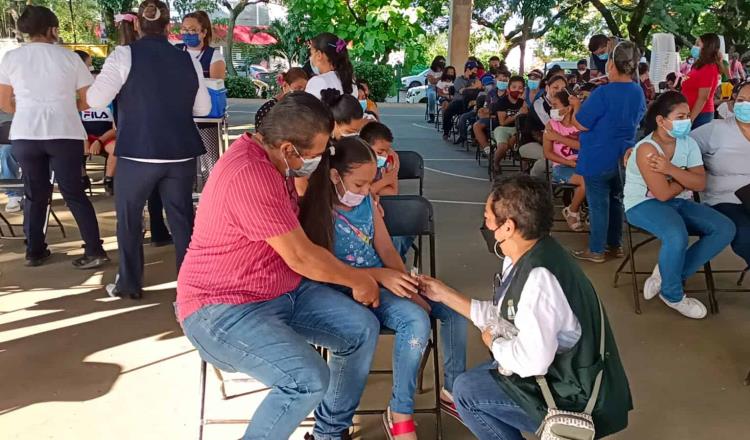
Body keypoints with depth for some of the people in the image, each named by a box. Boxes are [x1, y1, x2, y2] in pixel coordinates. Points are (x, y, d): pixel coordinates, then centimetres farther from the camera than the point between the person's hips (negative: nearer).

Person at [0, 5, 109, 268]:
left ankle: (34, 252, 20)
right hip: (65, 133, -1)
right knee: (74, 193, 4)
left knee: (34, 194, 14)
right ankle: (95, 251, 0)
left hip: (25, 134, 2)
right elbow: (88, 101, 5)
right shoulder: (70, 57, 2)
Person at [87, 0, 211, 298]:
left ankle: (129, 285, 23)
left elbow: (95, 99, -7)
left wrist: (127, 94, 12)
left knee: (128, 218, 14)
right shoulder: (188, 60, 4)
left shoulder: (125, 55, -6)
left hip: (137, 154, -2)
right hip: (181, 153, 3)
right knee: (182, 218, 9)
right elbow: (203, 108, 13)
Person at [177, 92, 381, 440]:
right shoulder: (248, 175, -28)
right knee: (309, 379, -28)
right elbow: (300, 257, -23)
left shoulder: (273, 160, 5)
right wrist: (359, 280, -7)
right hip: (223, 308, -10)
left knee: (363, 328, 1)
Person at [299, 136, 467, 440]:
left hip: (385, 282, 7)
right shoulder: (317, 211, -14)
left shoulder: (367, 201, 5)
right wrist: (380, 275, -25)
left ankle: (453, 389, 10)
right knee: (416, 320, -30)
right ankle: (399, 414, -14)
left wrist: (409, 286, -10)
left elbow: (387, 250, 6)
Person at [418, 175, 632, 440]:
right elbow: (503, 317, 6)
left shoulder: (539, 277, -32)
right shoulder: (523, 258, -3)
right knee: (477, 377, 22)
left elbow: (532, 361, -34)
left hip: (575, 398, -9)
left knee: (466, 390, -5)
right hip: (559, 372, 9)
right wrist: (445, 294, 7)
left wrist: (493, 342, -15)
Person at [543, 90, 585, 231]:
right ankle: (572, 212, -3)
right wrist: (570, 163, -14)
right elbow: (547, 153, -6)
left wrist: (558, 137, -17)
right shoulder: (551, 125, -1)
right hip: (561, 167, -3)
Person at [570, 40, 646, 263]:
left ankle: (596, 250, 12)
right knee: (615, 199, 18)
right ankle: (615, 244, 29)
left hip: (598, 159, -7)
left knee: (598, 203, 3)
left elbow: (581, 124, -19)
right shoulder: (638, 92, 2)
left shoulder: (603, 92, -22)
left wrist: (577, 105, 1)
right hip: (623, 157, 7)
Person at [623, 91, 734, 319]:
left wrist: (671, 169, -22)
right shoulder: (647, 149, -20)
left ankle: (668, 273, -1)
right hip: (644, 204, -8)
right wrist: (686, 178, -5)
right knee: (677, 236, -36)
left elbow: (700, 183, -7)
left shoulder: (688, 142, 1)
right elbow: (663, 193, -23)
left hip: (679, 202, 8)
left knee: (725, 229, -9)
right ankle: (672, 294, -8)